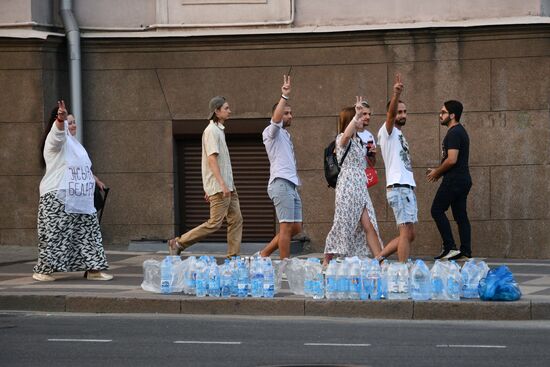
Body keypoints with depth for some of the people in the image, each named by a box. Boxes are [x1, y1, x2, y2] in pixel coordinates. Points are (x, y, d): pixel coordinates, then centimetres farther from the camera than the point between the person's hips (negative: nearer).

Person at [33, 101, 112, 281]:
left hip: (80, 201, 9)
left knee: (88, 234, 5)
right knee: (54, 234, -9)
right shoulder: (56, 140, -6)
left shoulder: (74, 144, 22)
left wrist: (96, 180, 43)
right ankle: (42, 270, -2)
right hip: (57, 200, -9)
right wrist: (61, 118, -51)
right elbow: (58, 131, -30)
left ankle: (93, 269, 9)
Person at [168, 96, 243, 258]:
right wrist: (222, 184, -26)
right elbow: (212, 158, -19)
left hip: (227, 186, 10)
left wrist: (209, 188, 22)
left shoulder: (219, 130, 20)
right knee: (215, 223, -9)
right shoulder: (211, 131, -11)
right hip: (219, 186, -10)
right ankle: (179, 243, -3)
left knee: (236, 220, 3)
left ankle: (233, 257, 2)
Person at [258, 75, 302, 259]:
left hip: (291, 185, 9)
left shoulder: (285, 135, 27)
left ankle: (264, 254, 13)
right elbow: (276, 119, -22)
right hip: (281, 183, -9)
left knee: (296, 228, 7)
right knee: (286, 227, -11)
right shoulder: (272, 132, 1)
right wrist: (284, 96, -29)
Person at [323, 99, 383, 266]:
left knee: (370, 227, -1)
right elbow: (347, 134, -32)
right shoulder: (342, 139, -5)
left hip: (361, 188, 7)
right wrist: (357, 114, -35)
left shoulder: (360, 141, 20)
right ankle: (327, 262, 5)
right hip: (348, 186, -7)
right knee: (343, 226, -4)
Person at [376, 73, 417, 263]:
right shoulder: (387, 131, -2)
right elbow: (390, 114, -23)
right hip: (398, 188, -9)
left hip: (408, 187, 9)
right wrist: (396, 95, -39)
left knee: (409, 235, 10)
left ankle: (378, 259, 14)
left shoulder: (399, 135, 24)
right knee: (406, 232, -13)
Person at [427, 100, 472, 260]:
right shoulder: (460, 131, 19)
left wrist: (437, 172, -8)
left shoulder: (454, 133, -14)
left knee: (437, 210, -5)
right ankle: (465, 252, 5)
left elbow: (452, 160, -22)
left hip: (454, 179, -10)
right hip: (463, 179, 10)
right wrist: (438, 172, 18)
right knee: (460, 215, 8)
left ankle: (450, 247, -11)